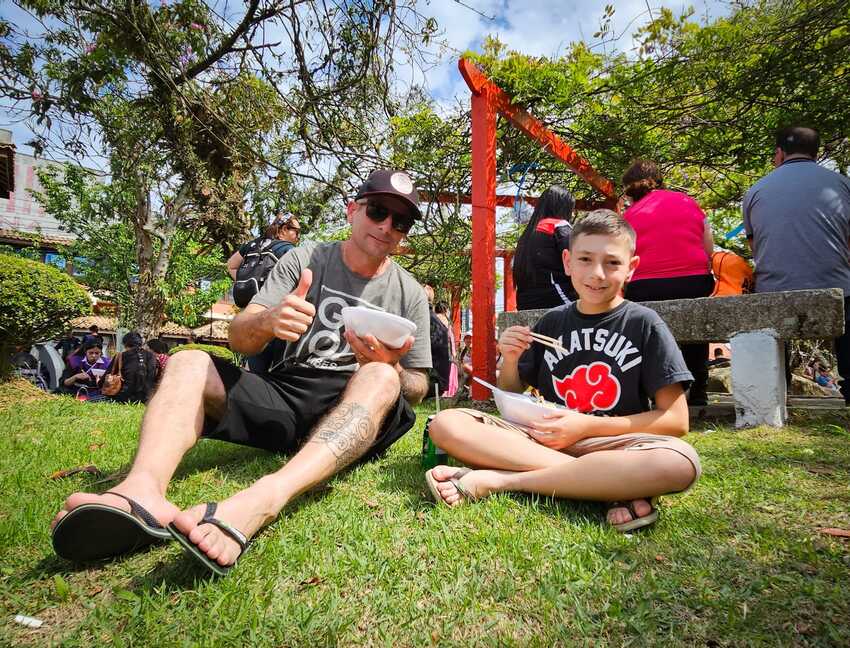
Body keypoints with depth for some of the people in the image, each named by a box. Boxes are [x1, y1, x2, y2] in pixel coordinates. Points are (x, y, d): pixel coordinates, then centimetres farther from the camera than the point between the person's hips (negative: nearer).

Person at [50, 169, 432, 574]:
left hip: (356, 414, -1)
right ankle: (143, 489, -44)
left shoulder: (410, 294, 8)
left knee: (381, 378, -32)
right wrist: (267, 321, -26)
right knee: (188, 363, -15)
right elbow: (239, 340, -1)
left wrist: (390, 369, -16)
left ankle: (260, 501, -53)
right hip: (285, 398, 2)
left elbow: (417, 388, 8)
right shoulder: (303, 261, 8)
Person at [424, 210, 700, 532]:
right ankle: (616, 485, -23)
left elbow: (676, 420, -4)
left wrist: (586, 426, -13)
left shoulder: (645, 324, 0)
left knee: (682, 462, -35)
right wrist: (510, 361, -7)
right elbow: (510, 402, 15)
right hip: (541, 438, 3)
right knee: (445, 424, -19)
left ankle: (496, 480, -27)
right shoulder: (552, 322, 8)